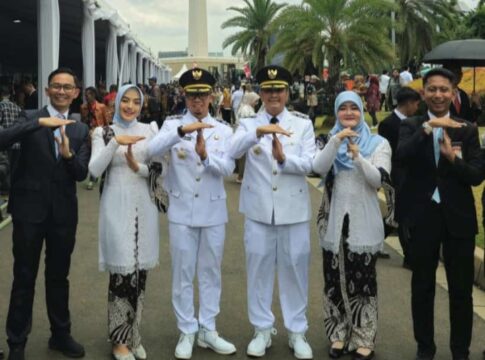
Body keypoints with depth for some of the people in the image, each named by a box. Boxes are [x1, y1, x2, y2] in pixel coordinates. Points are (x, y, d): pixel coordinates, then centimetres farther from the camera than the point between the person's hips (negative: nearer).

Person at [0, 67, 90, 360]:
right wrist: (41, 122, -29)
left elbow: (82, 174, -1)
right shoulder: (30, 118, -2)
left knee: (59, 276, 15)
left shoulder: (81, 130, 7)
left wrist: (68, 154, -21)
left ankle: (61, 334, 30)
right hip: (30, 208, -3)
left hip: (63, 211, 3)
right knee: (24, 278, 5)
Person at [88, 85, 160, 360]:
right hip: (117, 207, -2)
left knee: (140, 272, 8)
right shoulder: (103, 132, 2)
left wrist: (138, 167, -14)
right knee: (122, 273, -5)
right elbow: (95, 170, -10)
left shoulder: (149, 130, 7)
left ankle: (134, 336, 23)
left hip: (144, 205, 3)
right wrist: (115, 142, -19)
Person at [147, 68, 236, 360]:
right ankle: (187, 333, 17)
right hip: (182, 212, -1)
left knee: (210, 272, 11)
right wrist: (182, 130, -32)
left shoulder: (223, 130, 4)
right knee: (183, 274, 5)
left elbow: (228, 168, -7)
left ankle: (208, 330, 22)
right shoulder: (173, 124, 0)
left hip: (213, 212, 2)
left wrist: (206, 155, -26)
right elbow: (153, 150, -19)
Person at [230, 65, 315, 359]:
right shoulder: (249, 123, 2)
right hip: (258, 209, 1)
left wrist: (284, 158, -25)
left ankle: (297, 332, 19)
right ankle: (262, 330, 21)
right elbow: (233, 152, -17)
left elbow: (309, 164, -7)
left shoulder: (303, 123, 2)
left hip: (294, 208, 0)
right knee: (259, 268, 8)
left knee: (295, 268, 6)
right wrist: (259, 131, -32)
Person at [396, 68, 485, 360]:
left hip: (458, 217, 0)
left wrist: (453, 157, -23)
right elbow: (402, 156, -19)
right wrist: (428, 127, -27)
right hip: (423, 216, 0)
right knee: (422, 288, 12)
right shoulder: (411, 126, 1)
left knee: (461, 291, 7)